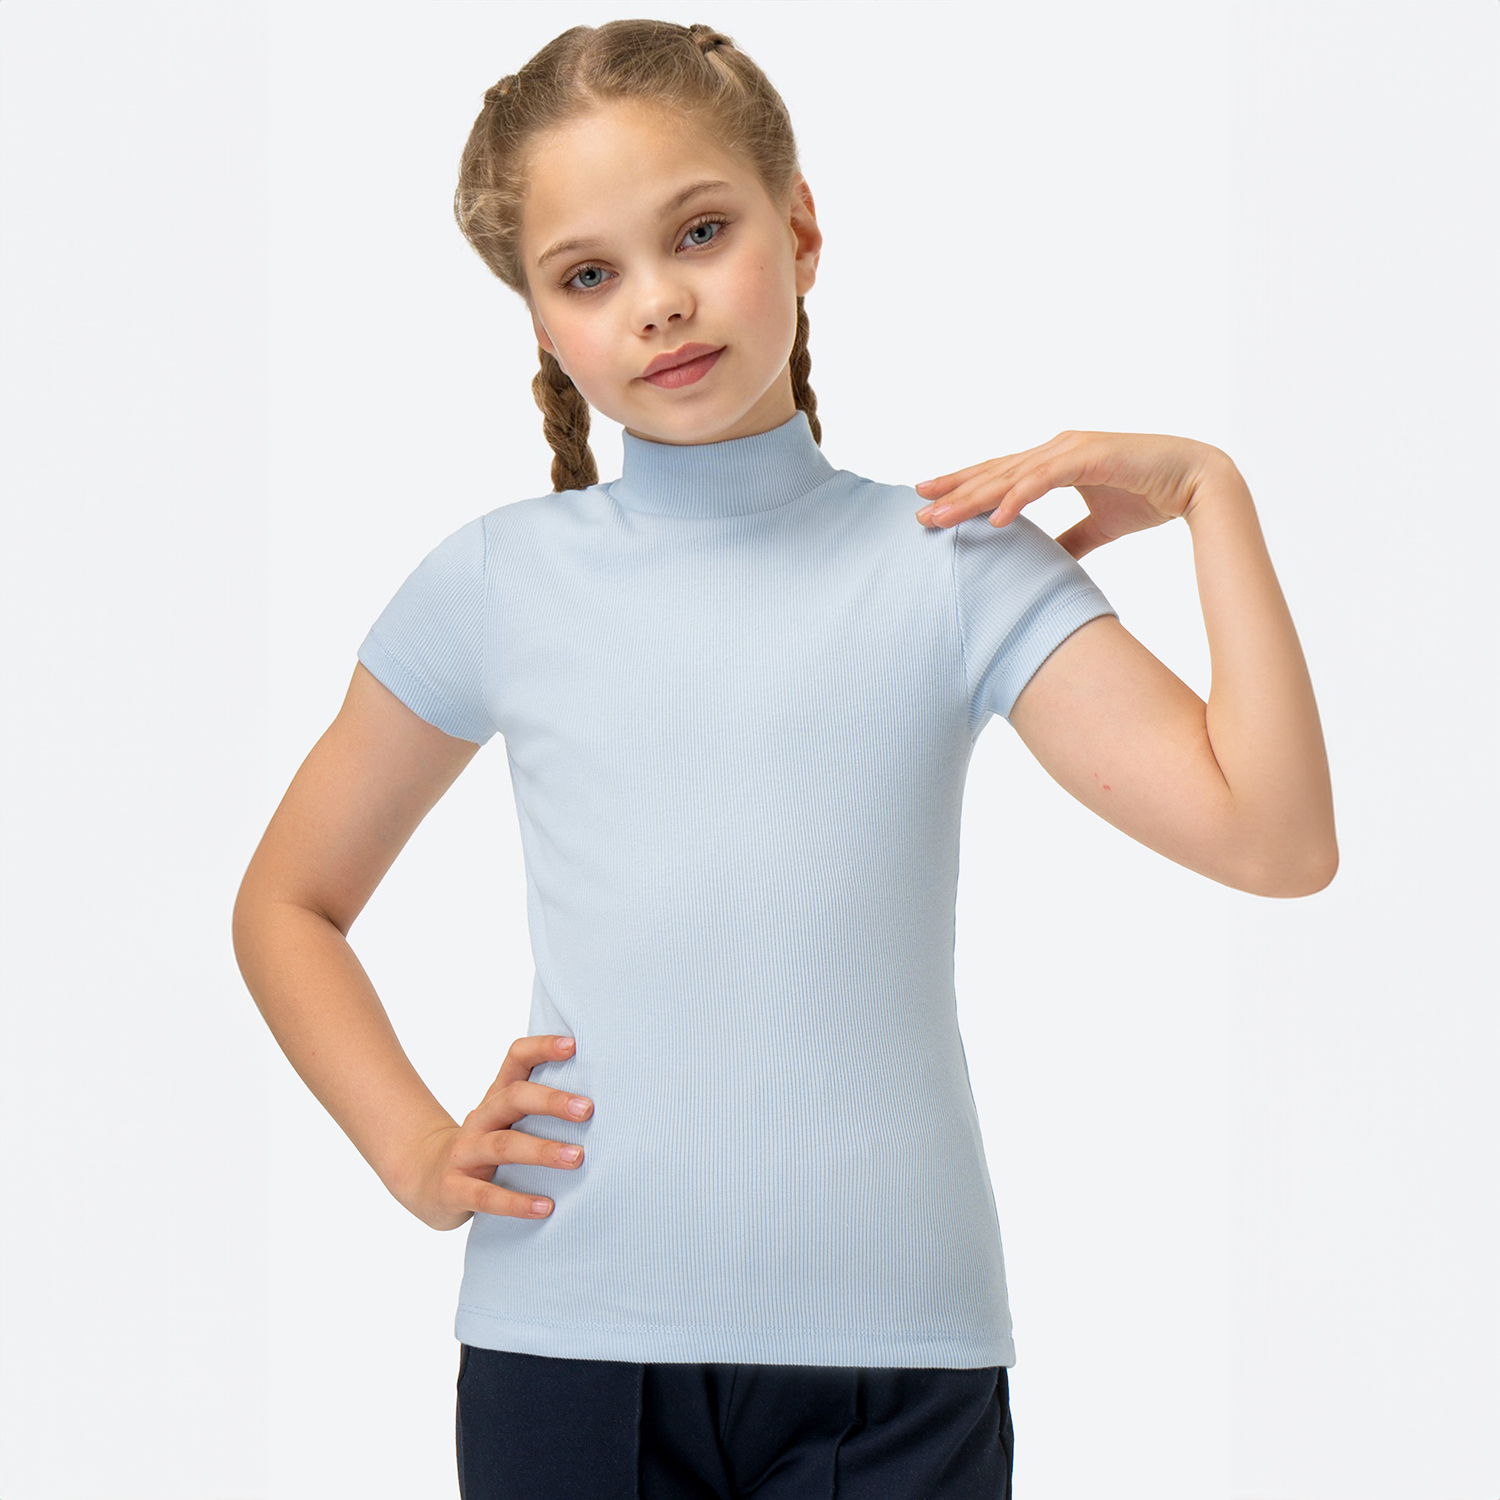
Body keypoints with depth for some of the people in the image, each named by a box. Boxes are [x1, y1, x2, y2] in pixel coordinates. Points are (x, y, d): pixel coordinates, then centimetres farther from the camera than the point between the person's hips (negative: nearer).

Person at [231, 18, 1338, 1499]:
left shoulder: (954, 568, 2)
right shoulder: (496, 586, 5)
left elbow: (1276, 839, -7)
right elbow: (286, 903, 16)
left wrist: (1204, 487, -4)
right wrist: (416, 1152, 2)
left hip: (891, 1368, 0)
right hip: (565, 1341, 1)